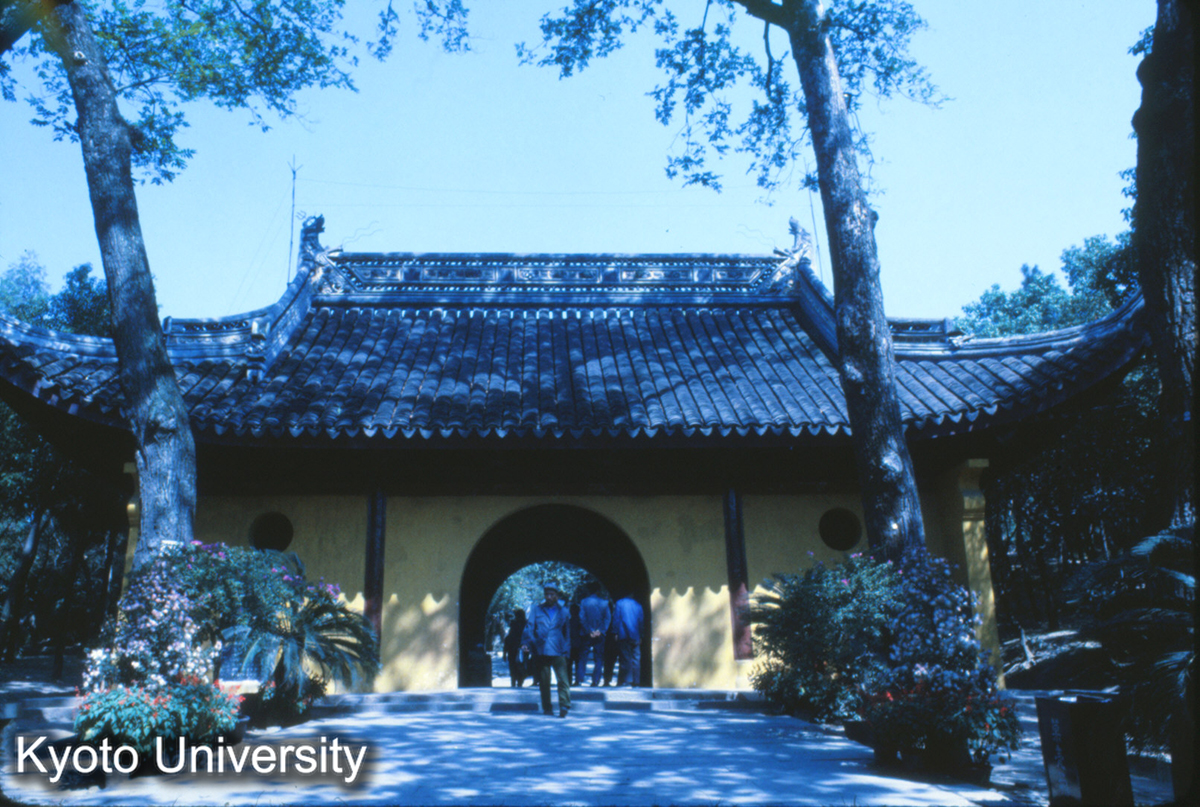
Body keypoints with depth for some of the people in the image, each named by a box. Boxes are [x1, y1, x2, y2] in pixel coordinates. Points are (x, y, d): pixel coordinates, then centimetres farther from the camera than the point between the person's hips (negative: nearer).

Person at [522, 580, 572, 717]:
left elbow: (567, 633, 15)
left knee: (562, 679, -13)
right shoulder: (536, 610, 13)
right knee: (543, 681, 5)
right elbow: (529, 627, 7)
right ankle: (546, 708, 16)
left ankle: (564, 706, -12)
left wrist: (566, 651, 6)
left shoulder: (564, 612, 13)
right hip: (541, 652, 1)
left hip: (558, 652, -1)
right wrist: (527, 642, -9)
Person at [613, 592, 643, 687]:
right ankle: (635, 681, 1)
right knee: (636, 658, 4)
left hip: (624, 635, -2)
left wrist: (615, 633, -2)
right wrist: (640, 636, 15)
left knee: (625, 658, -1)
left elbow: (616, 619, -3)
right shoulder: (637, 605, 11)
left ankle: (625, 680, -6)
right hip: (635, 636, 2)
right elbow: (641, 621, 12)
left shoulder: (619, 603, 2)